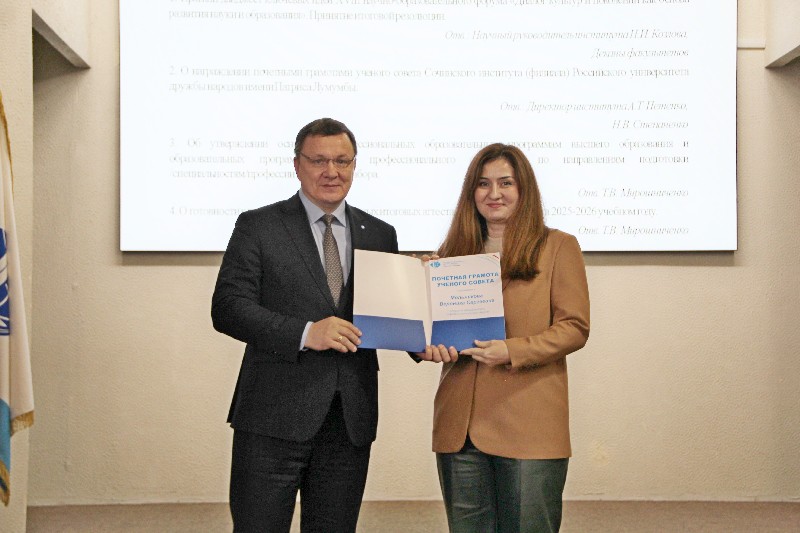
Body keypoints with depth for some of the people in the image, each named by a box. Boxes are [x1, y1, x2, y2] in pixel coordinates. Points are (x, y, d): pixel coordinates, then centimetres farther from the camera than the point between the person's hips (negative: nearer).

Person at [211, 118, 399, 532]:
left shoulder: (380, 235, 12)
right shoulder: (258, 226, 1)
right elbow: (227, 308, -8)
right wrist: (305, 333, -20)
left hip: (351, 420, 4)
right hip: (274, 417, -3)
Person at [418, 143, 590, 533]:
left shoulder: (557, 247, 3)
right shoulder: (453, 252, 16)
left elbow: (575, 328, -3)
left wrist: (513, 351, -18)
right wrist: (431, 344, -5)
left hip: (529, 426, -4)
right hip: (460, 426, 4)